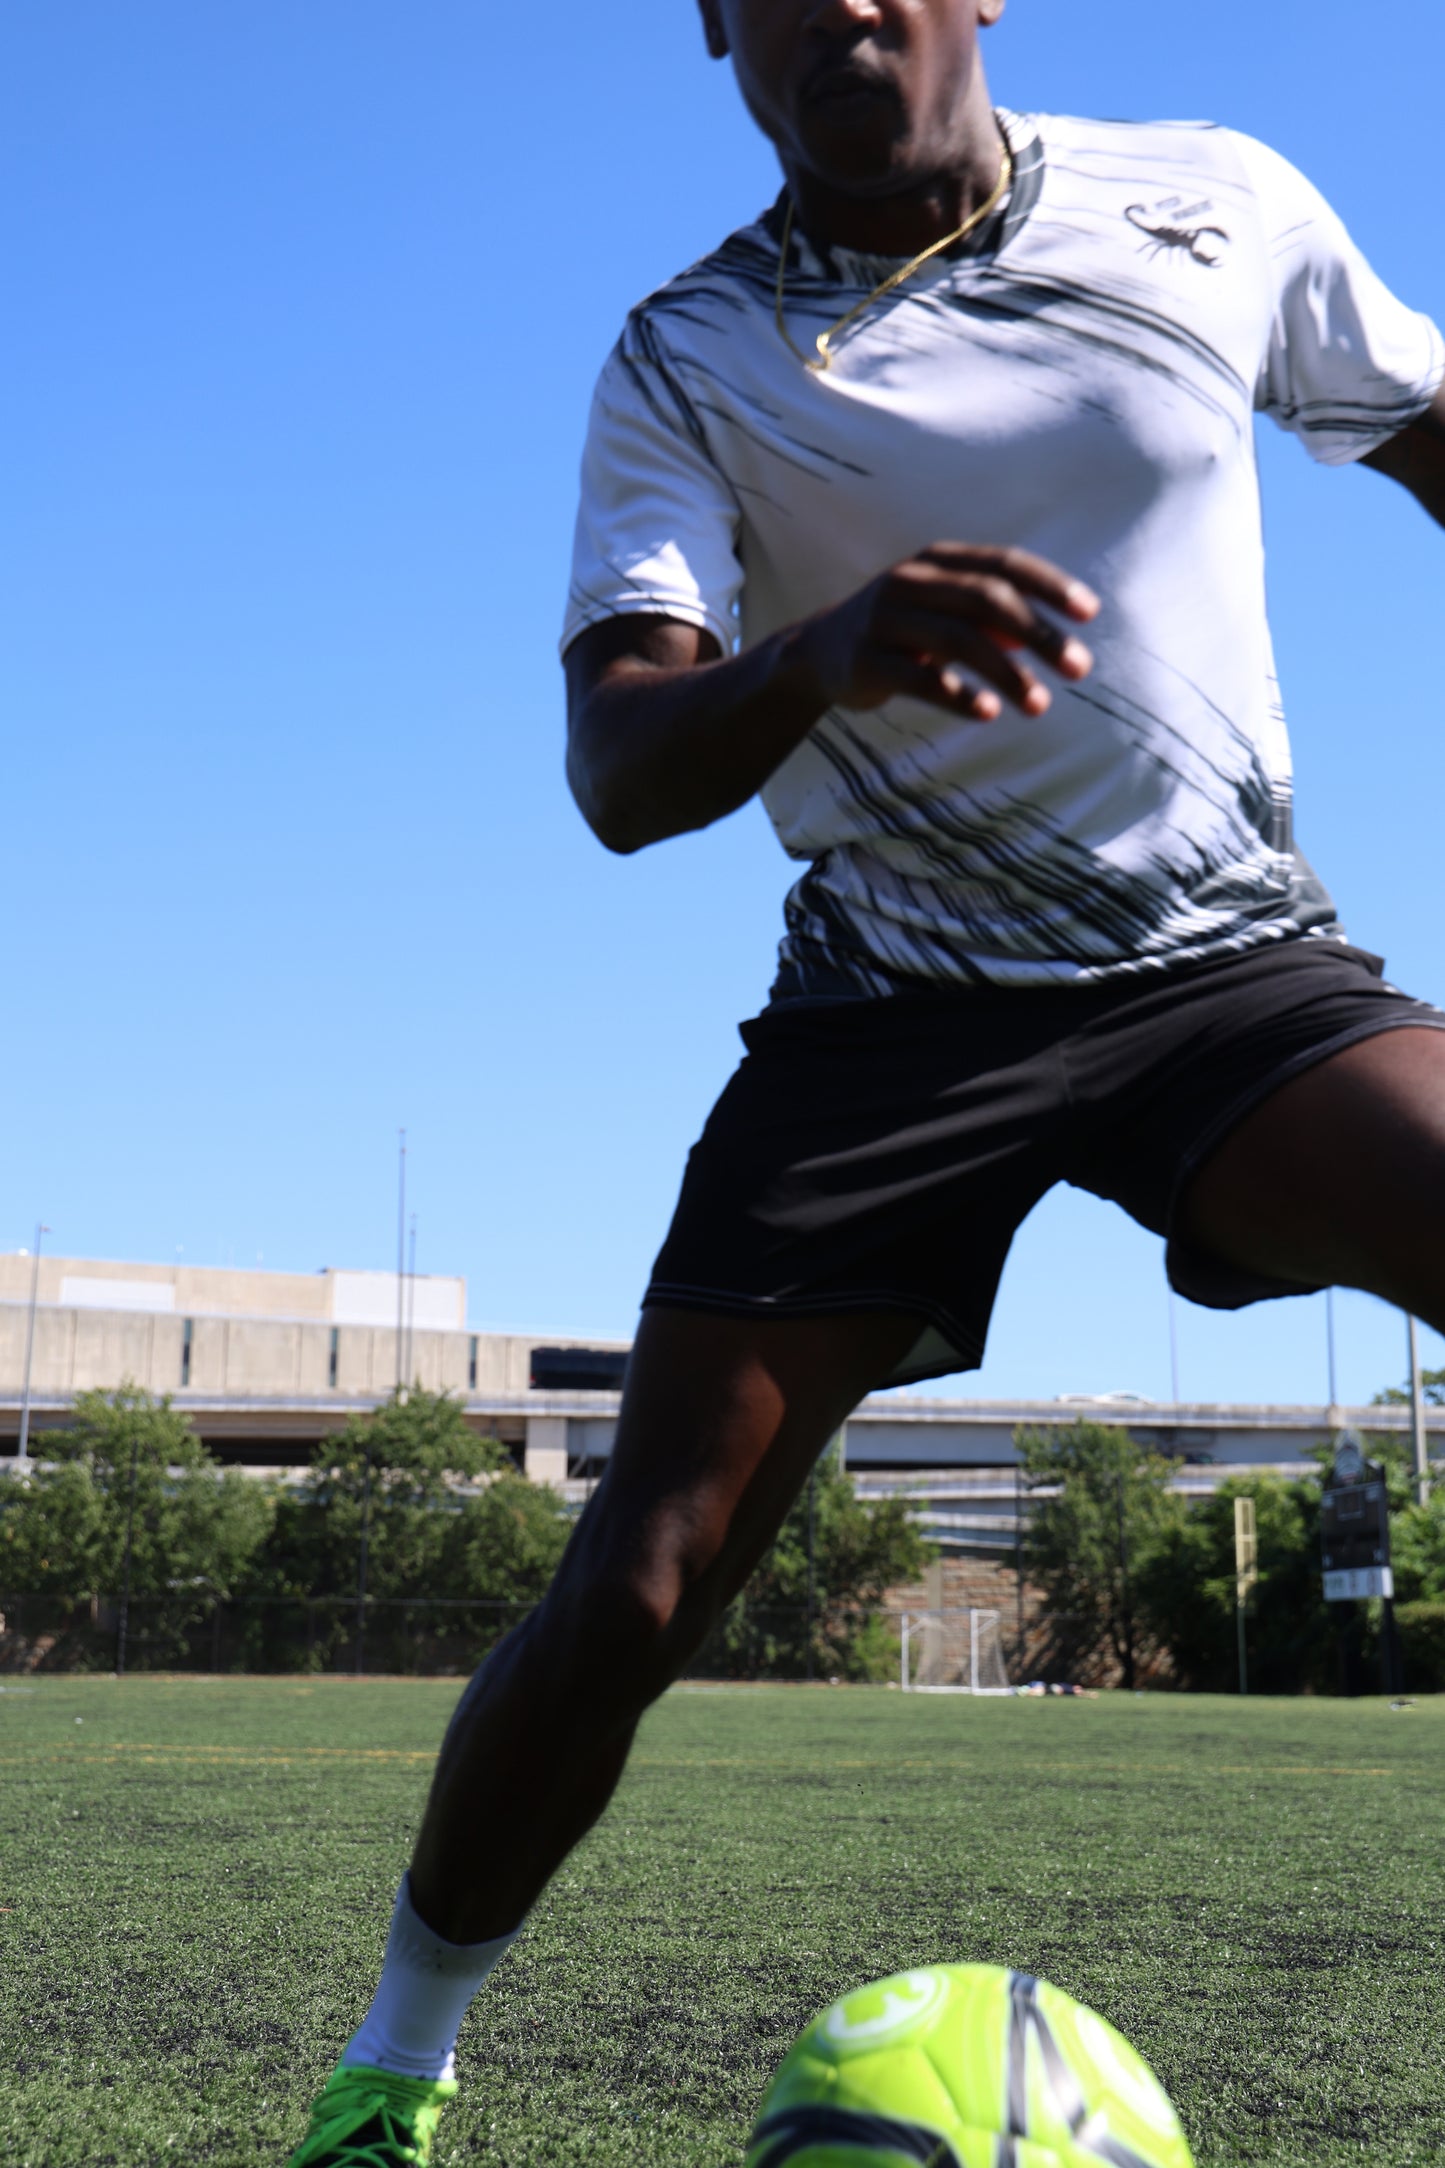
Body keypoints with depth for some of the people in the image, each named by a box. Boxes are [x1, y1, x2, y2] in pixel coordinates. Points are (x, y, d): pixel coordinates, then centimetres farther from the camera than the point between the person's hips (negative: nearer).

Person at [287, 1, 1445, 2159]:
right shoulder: (688, 363, -4)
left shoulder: (1217, 202, 1)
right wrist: (825, 651, -37)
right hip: (895, 1009, -1)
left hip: (1236, 966, 1)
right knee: (632, 1593, -9)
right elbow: (617, 772, -16)